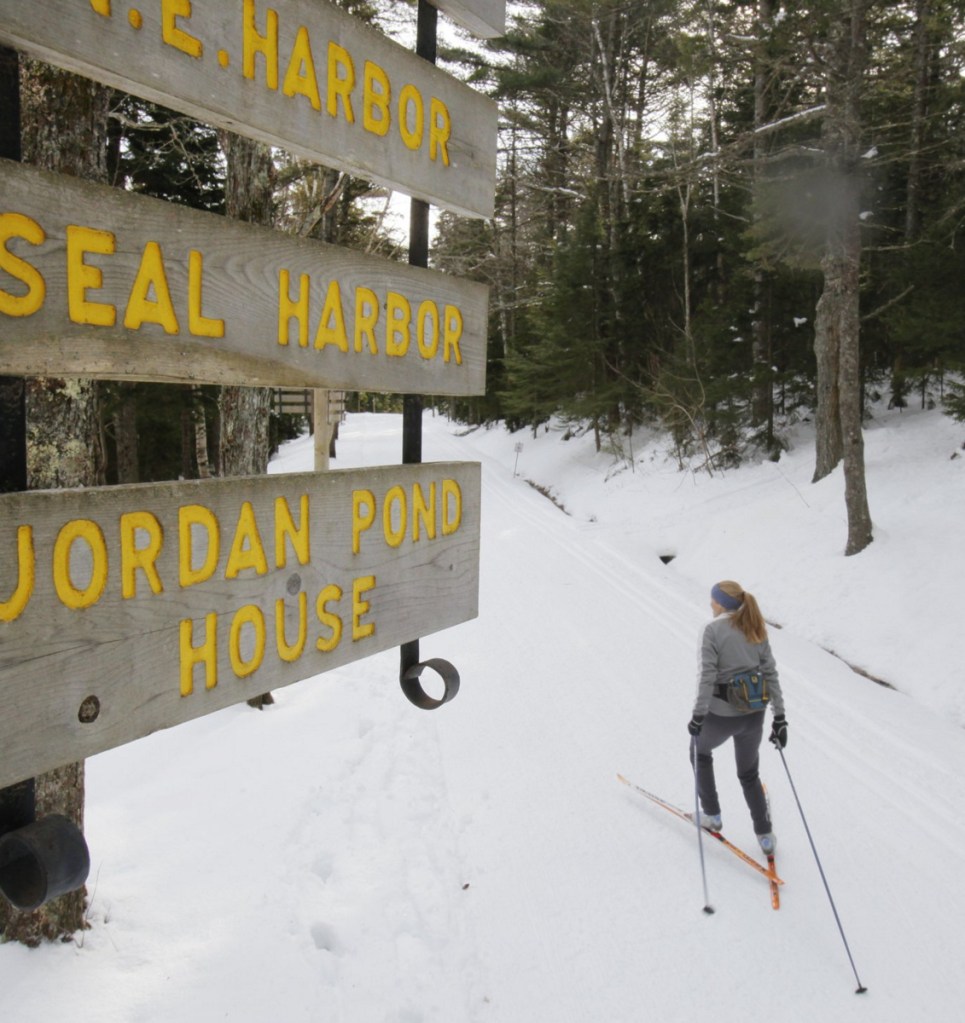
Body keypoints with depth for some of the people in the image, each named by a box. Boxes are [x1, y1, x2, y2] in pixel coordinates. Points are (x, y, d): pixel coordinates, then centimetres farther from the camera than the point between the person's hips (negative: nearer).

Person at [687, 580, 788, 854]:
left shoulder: (713, 629, -13)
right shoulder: (756, 629, 4)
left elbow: (707, 675, -19)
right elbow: (770, 674, 3)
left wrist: (698, 715, -15)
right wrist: (779, 717, 6)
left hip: (720, 714, -5)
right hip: (754, 715, 5)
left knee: (700, 751, 28)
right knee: (749, 775, 25)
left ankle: (712, 815, 31)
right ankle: (765, 837, 25)